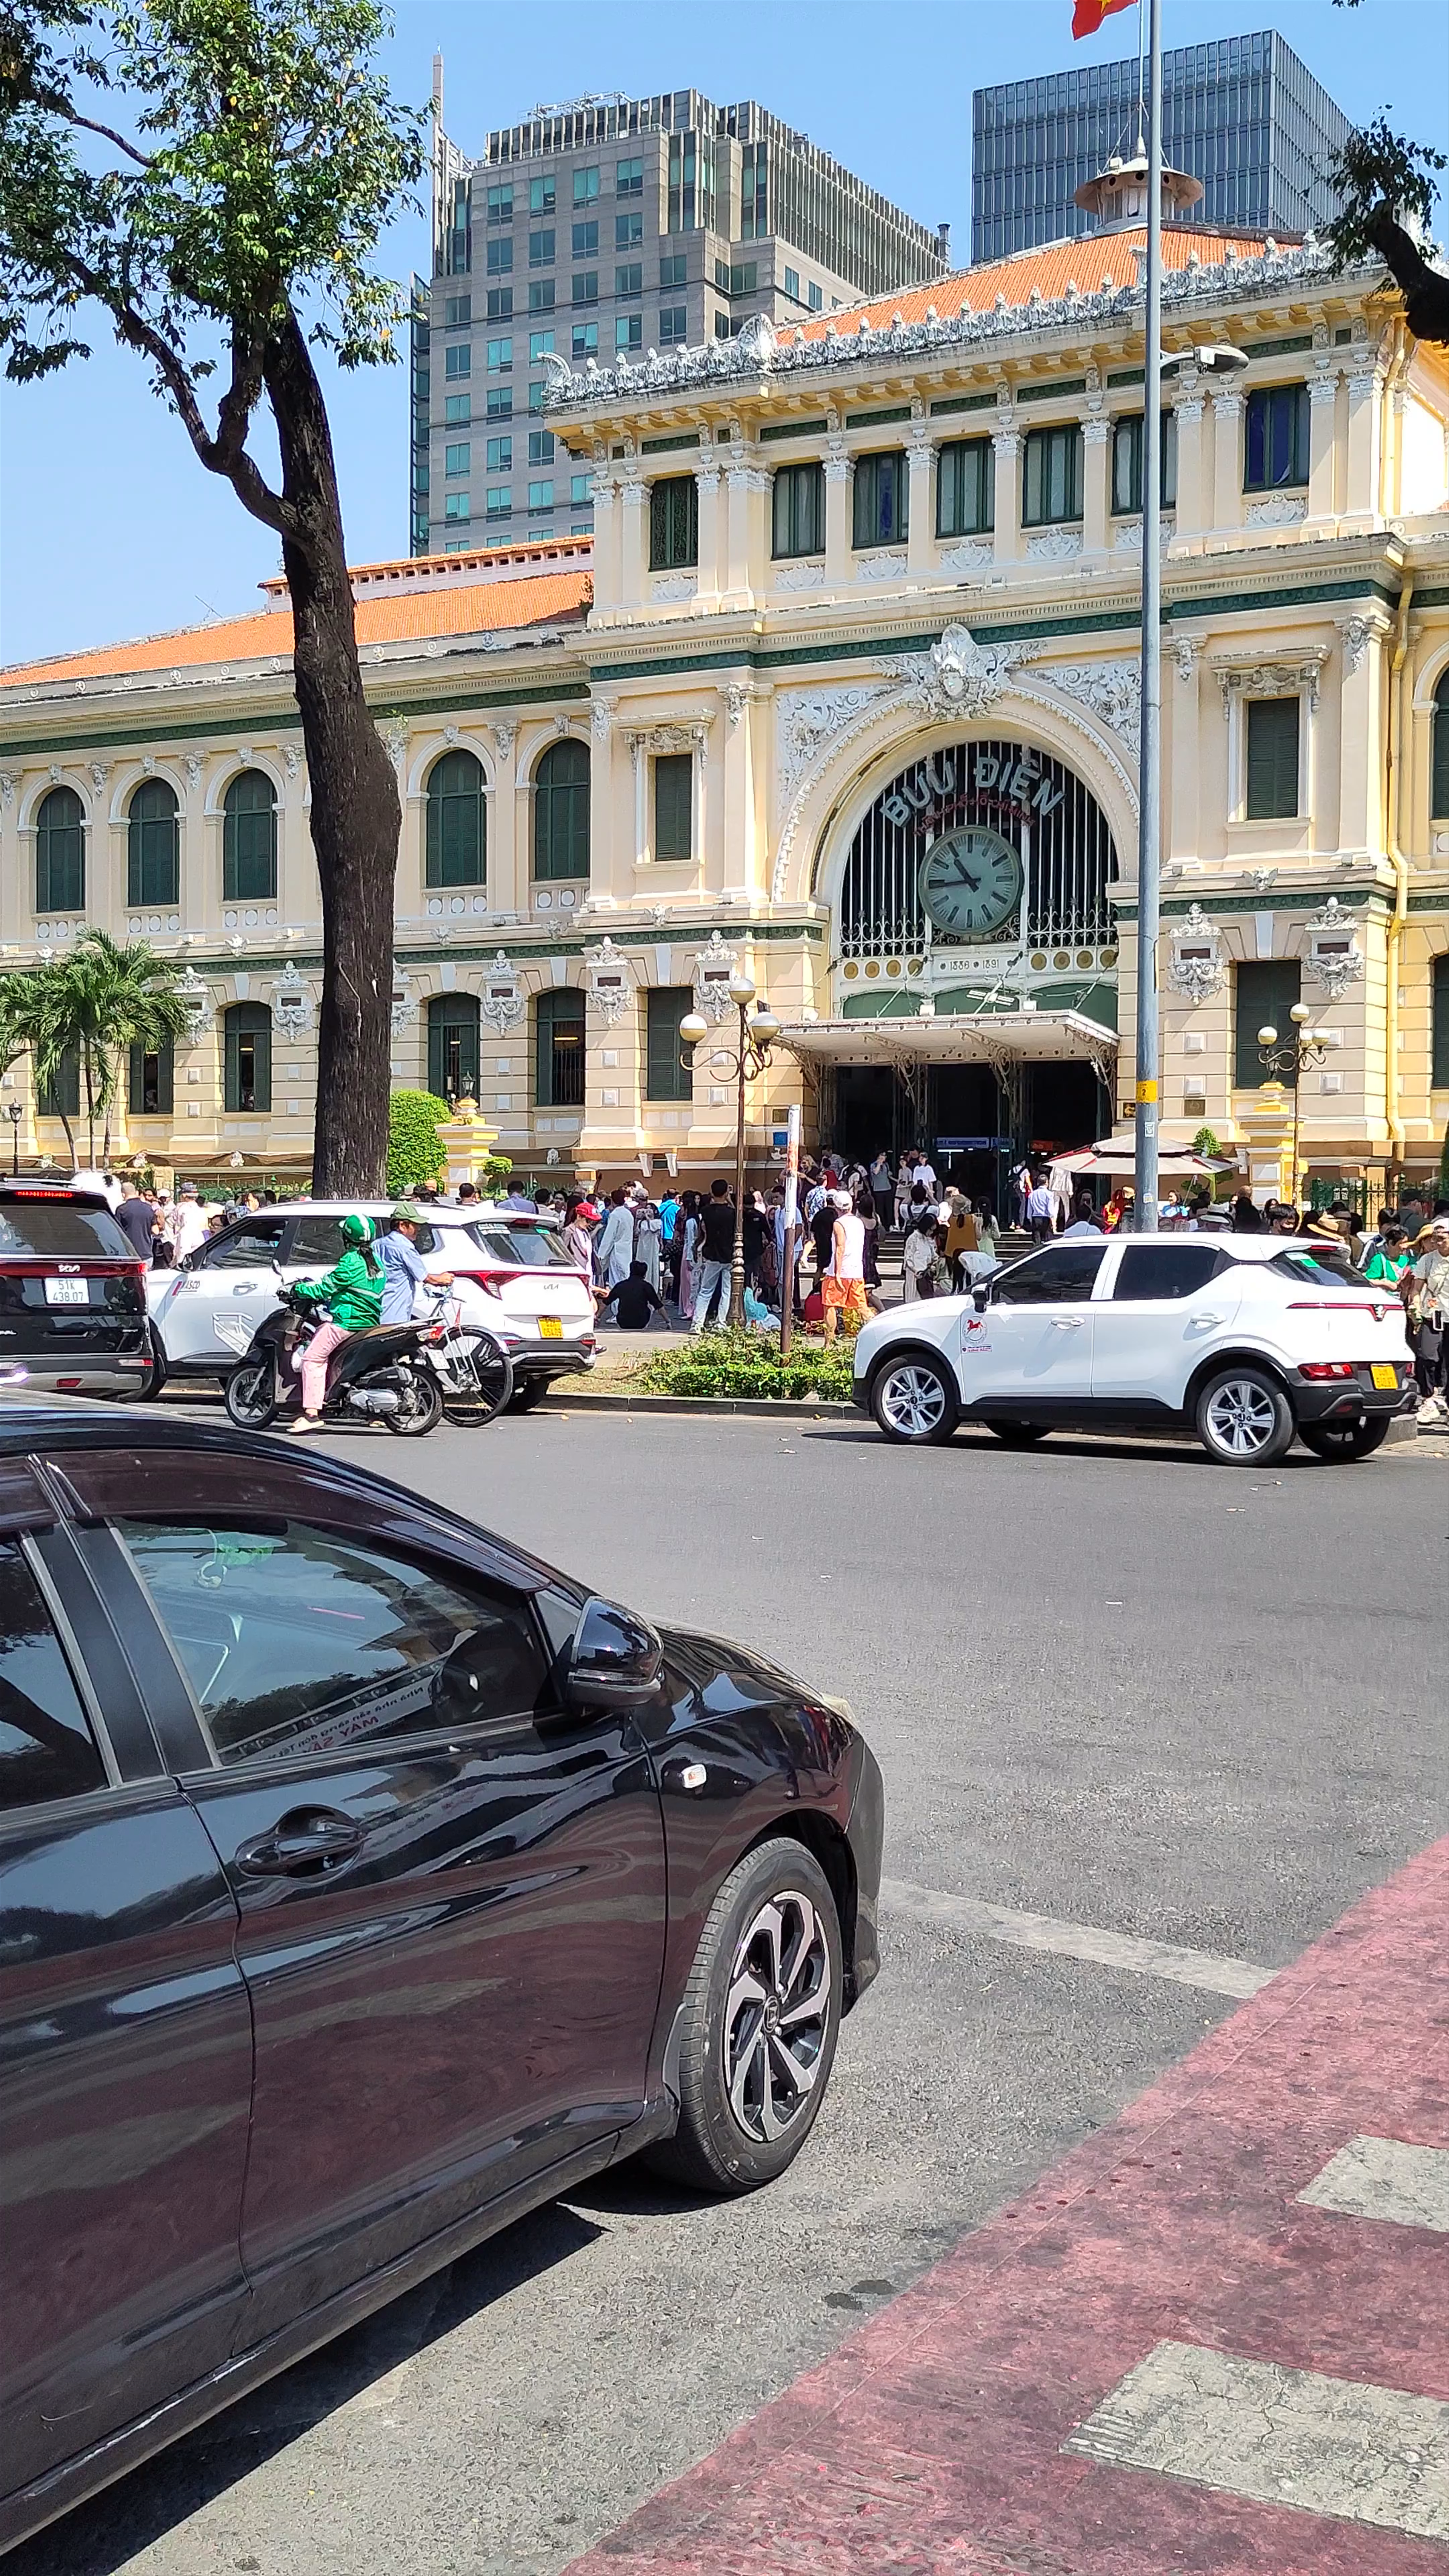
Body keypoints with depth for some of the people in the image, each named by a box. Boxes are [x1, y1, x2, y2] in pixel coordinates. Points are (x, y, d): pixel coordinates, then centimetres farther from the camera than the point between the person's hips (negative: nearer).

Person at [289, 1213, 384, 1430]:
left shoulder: (351, 1262, -14)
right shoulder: (375, 1260, 13)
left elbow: (326, 1288, -11)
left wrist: (298, 1289, 3)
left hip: (348, 1323, -10)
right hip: (370, 1322, 10)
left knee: (313, 1358, -6)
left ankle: (312, 1412, -16)